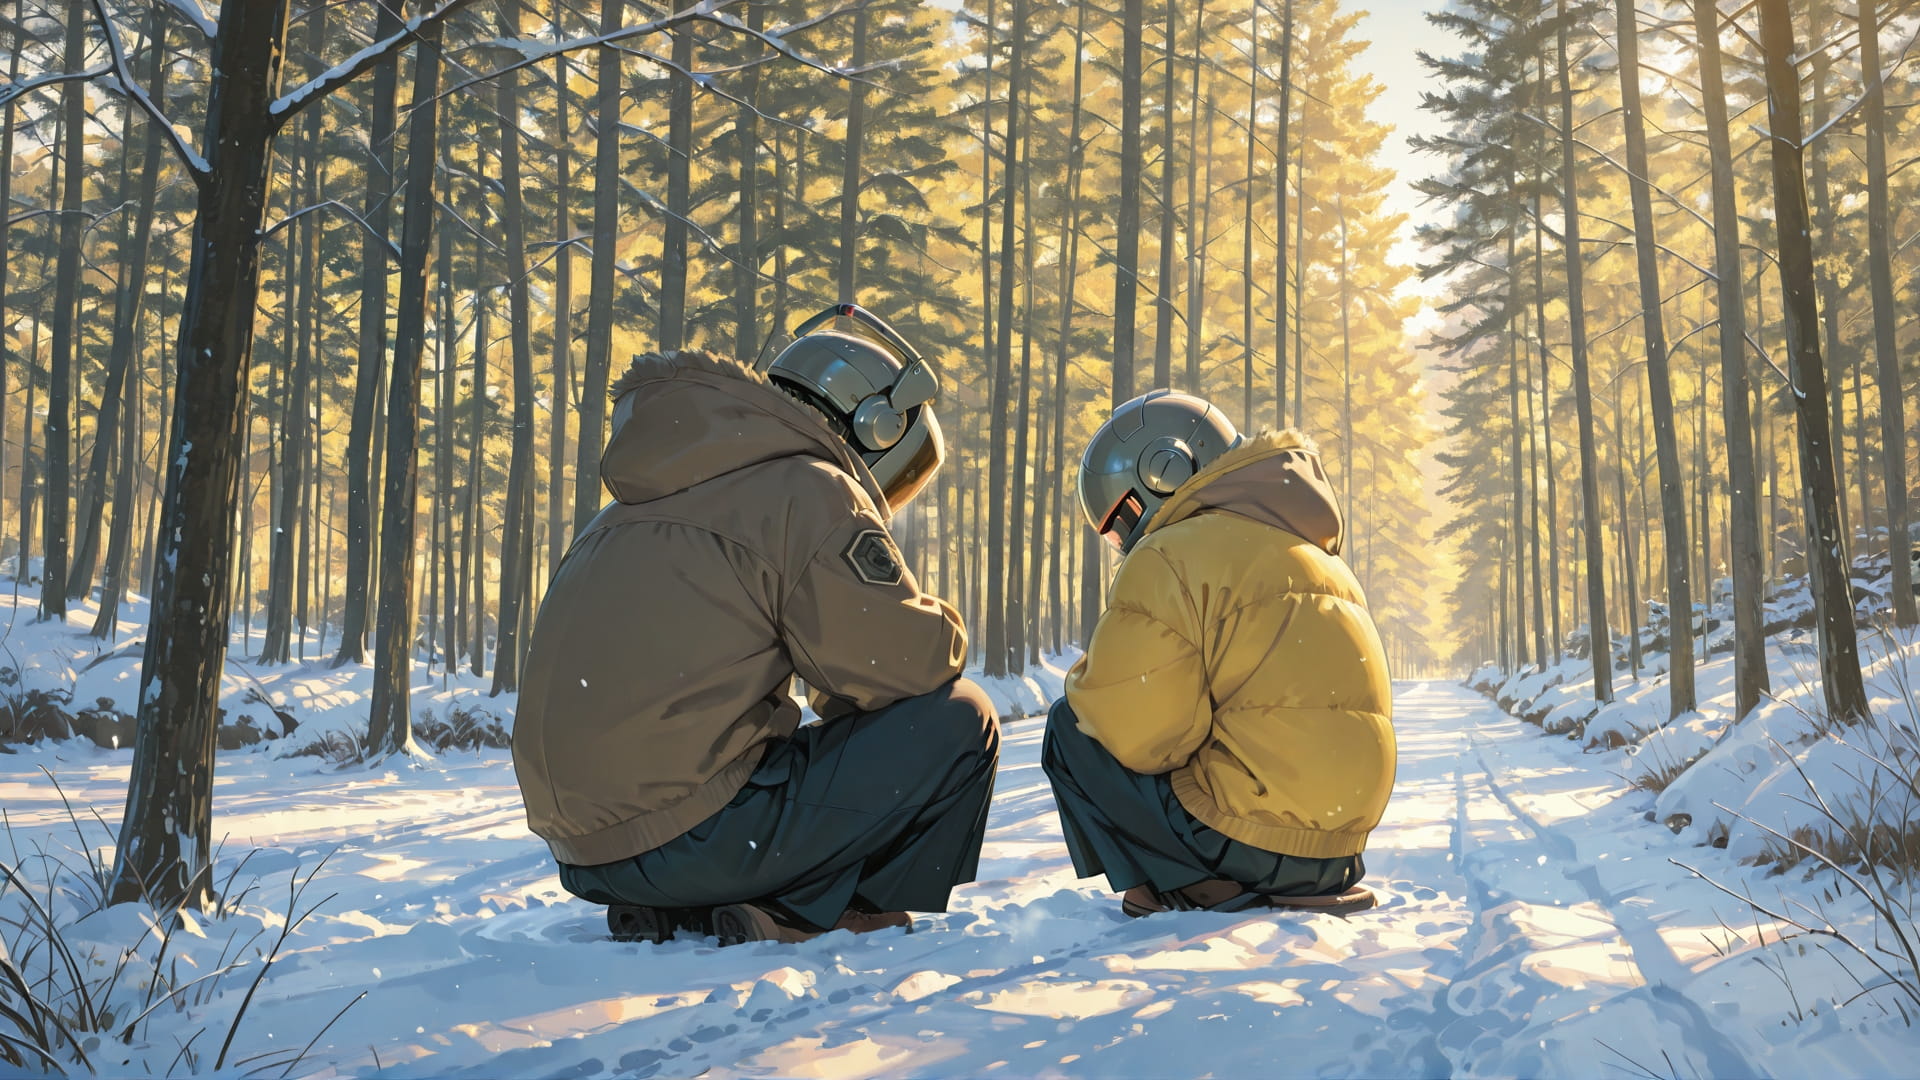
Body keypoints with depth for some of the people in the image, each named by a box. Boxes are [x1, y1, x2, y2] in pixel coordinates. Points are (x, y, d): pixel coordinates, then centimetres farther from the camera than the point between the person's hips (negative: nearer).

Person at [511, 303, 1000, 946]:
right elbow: (910, 662, -7)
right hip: (691, 838, -9)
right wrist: (936, 631, 15)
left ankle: (671, 913, 12)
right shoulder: (809, 492, -5)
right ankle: (798, 917, -3)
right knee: (958, 721, -1)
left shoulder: (643, 502, 21)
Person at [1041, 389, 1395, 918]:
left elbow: (1142, 736, -14)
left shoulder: (1170, 557, -7)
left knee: (1069, 730, 6)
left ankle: (1190, 887, -4)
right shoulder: (1312, 553, 20)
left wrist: (1090, 681, 5)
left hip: (1248, 843, -9)